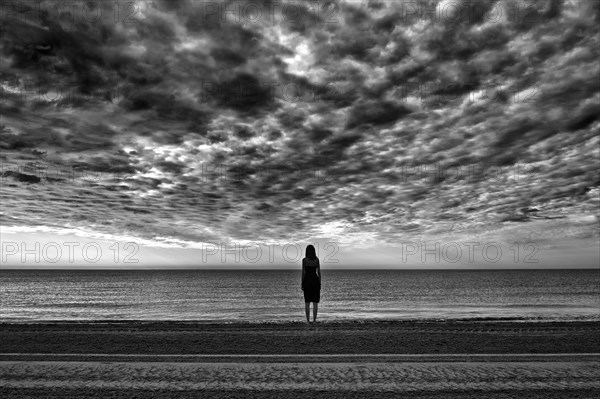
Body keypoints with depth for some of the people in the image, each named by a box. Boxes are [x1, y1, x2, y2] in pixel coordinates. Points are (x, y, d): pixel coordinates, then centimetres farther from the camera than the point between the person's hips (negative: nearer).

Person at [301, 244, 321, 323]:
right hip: (315, 280, 1)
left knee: (307, 302, 4)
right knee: (315, 302, 6)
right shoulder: (317, 259, 0)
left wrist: (302, 284, 0)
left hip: (307, 280, -1)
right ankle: (314, 320, 4)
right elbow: (319, 272, 0)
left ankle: (308, 320, 3)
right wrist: (320, 283, 7)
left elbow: (303, 272, -6)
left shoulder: (304, 260, -5)